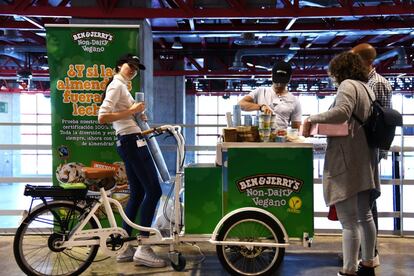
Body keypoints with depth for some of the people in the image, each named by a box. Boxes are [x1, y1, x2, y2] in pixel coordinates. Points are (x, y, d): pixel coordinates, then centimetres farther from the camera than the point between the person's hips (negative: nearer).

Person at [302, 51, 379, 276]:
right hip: (365, 162, 10)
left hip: (346, 162, -10)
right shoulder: (367, 88, 17)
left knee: (349, 221, -4)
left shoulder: (348, 85, -9)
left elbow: (342, 112, -27)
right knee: (365, 215, 18)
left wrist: (312, 119, -19)